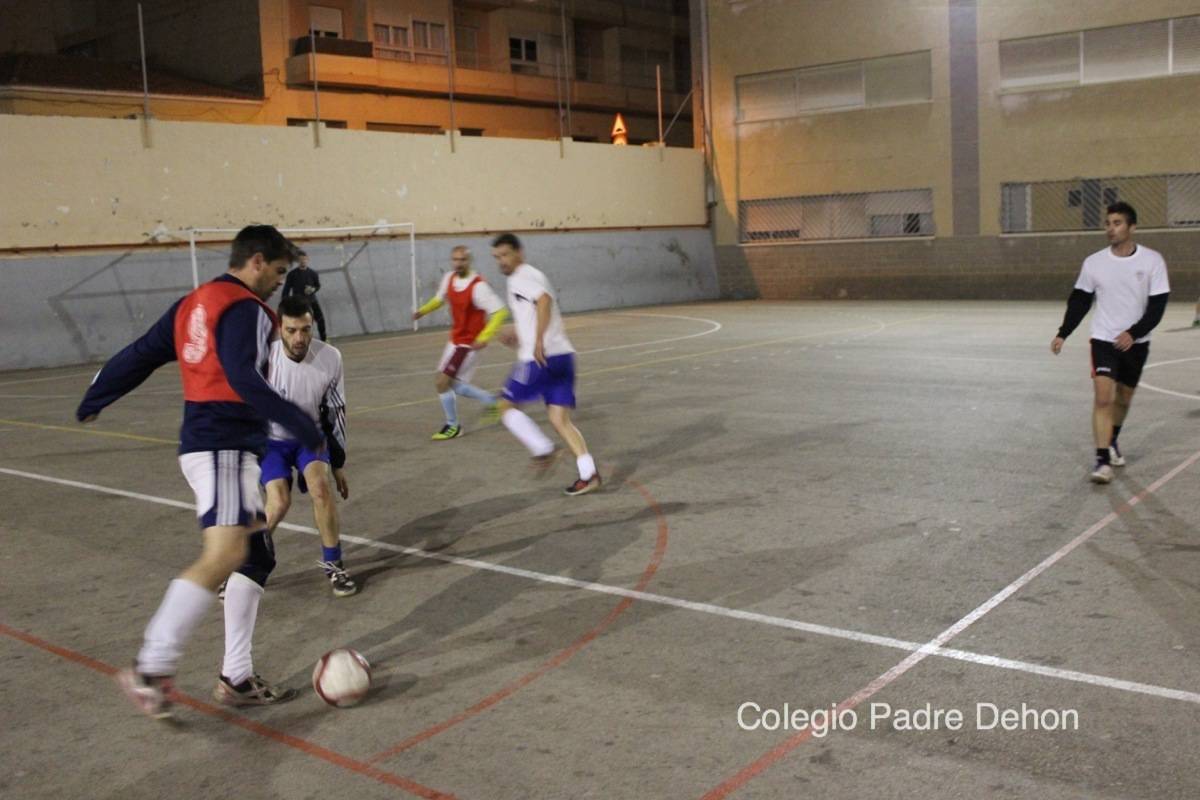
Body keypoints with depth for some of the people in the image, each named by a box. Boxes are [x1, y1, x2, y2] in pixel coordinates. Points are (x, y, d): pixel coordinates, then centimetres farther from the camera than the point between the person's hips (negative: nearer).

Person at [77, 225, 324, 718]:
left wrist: (94, 400, 28)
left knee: (257, 558, 11)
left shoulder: (194, 303, 16)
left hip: (206, 444, 10)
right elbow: (243, 379, -23)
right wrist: (299, 424, -20)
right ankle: (150, 669, -20)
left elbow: (140, 356, 18)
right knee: (223, 556, -18)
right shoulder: (243, 308, -10)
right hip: (224, 447, -10)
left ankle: (236, 678, 12)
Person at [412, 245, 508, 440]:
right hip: (455, 339, 8)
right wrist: (423, 310, 9)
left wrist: (484, 337, -33)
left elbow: (500, 312, -26)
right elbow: (441, 298, 22)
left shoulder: (478, 286, -24)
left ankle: (453, 426, 11)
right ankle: (490, 401, 32)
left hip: (469, 343, -8)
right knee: (454, 385, 14)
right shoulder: (449, 278, 0)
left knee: (441, 382, -8)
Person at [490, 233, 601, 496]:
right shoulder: (532, 276, 25)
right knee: (560, 419, 5)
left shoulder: (520, 277, -5)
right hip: (563, 355, 9)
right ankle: (588, 473, -7)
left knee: (507, 406, 10)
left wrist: (538, 340, -30)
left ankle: (543, 449, 0)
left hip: (541, 358, -9)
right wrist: (518, 337, 29)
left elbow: (544, 300, -25)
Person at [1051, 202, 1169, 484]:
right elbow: (1079, 301, 6)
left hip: (1135, 342, 1)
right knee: (1103, 397, -17)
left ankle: (1112, 442, 42)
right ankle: (1102, 460, -15)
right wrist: (1063, 334, 0)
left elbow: (1157, 305, -8)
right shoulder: (1093, 263, -5)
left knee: (1123, 399, 16)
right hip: (1103, 339, -1)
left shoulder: (1152, 260, -8)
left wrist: (1133, 333, -21)